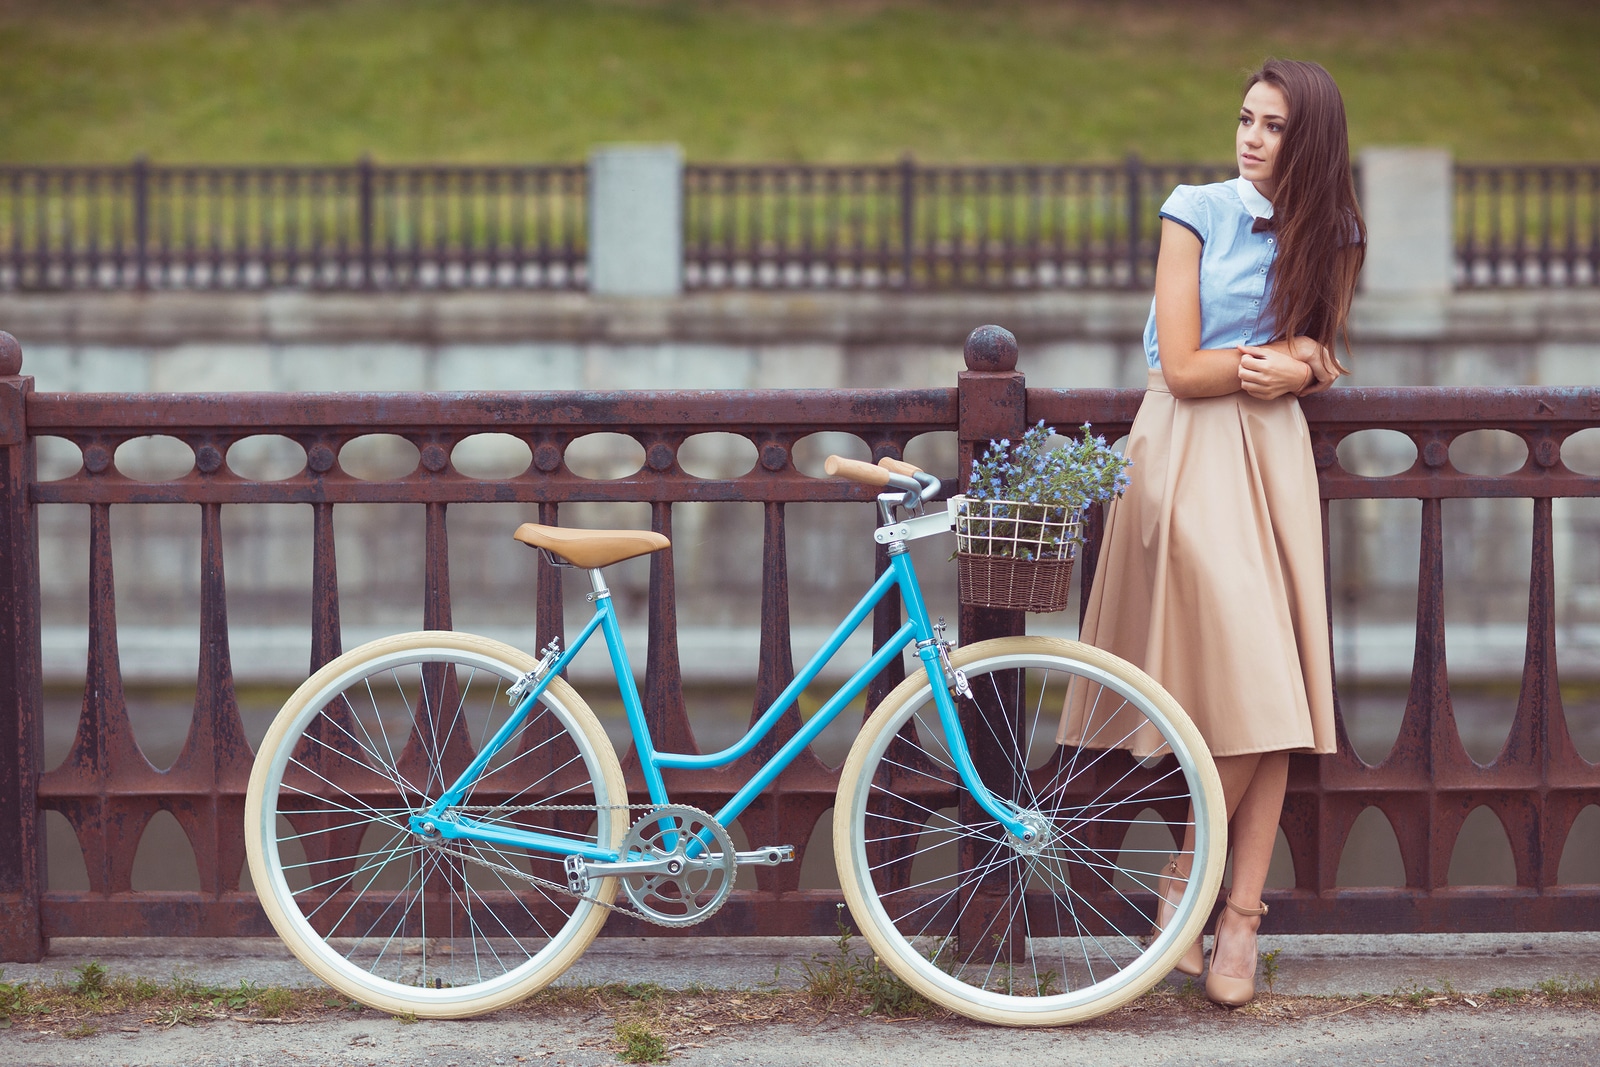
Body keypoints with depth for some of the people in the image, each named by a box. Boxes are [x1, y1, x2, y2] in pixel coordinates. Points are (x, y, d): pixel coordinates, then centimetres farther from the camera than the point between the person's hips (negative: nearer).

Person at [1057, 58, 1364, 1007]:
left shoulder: (1331, 235, 10)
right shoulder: (1198, 211, -2)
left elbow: (1312, 359, 13)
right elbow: (1183, 369, -6)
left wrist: (1286, 367, -8)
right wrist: (1286, 358, -1)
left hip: (1275, 455, 4)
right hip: (1189, 453, -4)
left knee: (1275, 689, -5)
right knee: (1246, 679, -14)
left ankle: (1241, 921, -3)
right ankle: (1183, 877, 4)